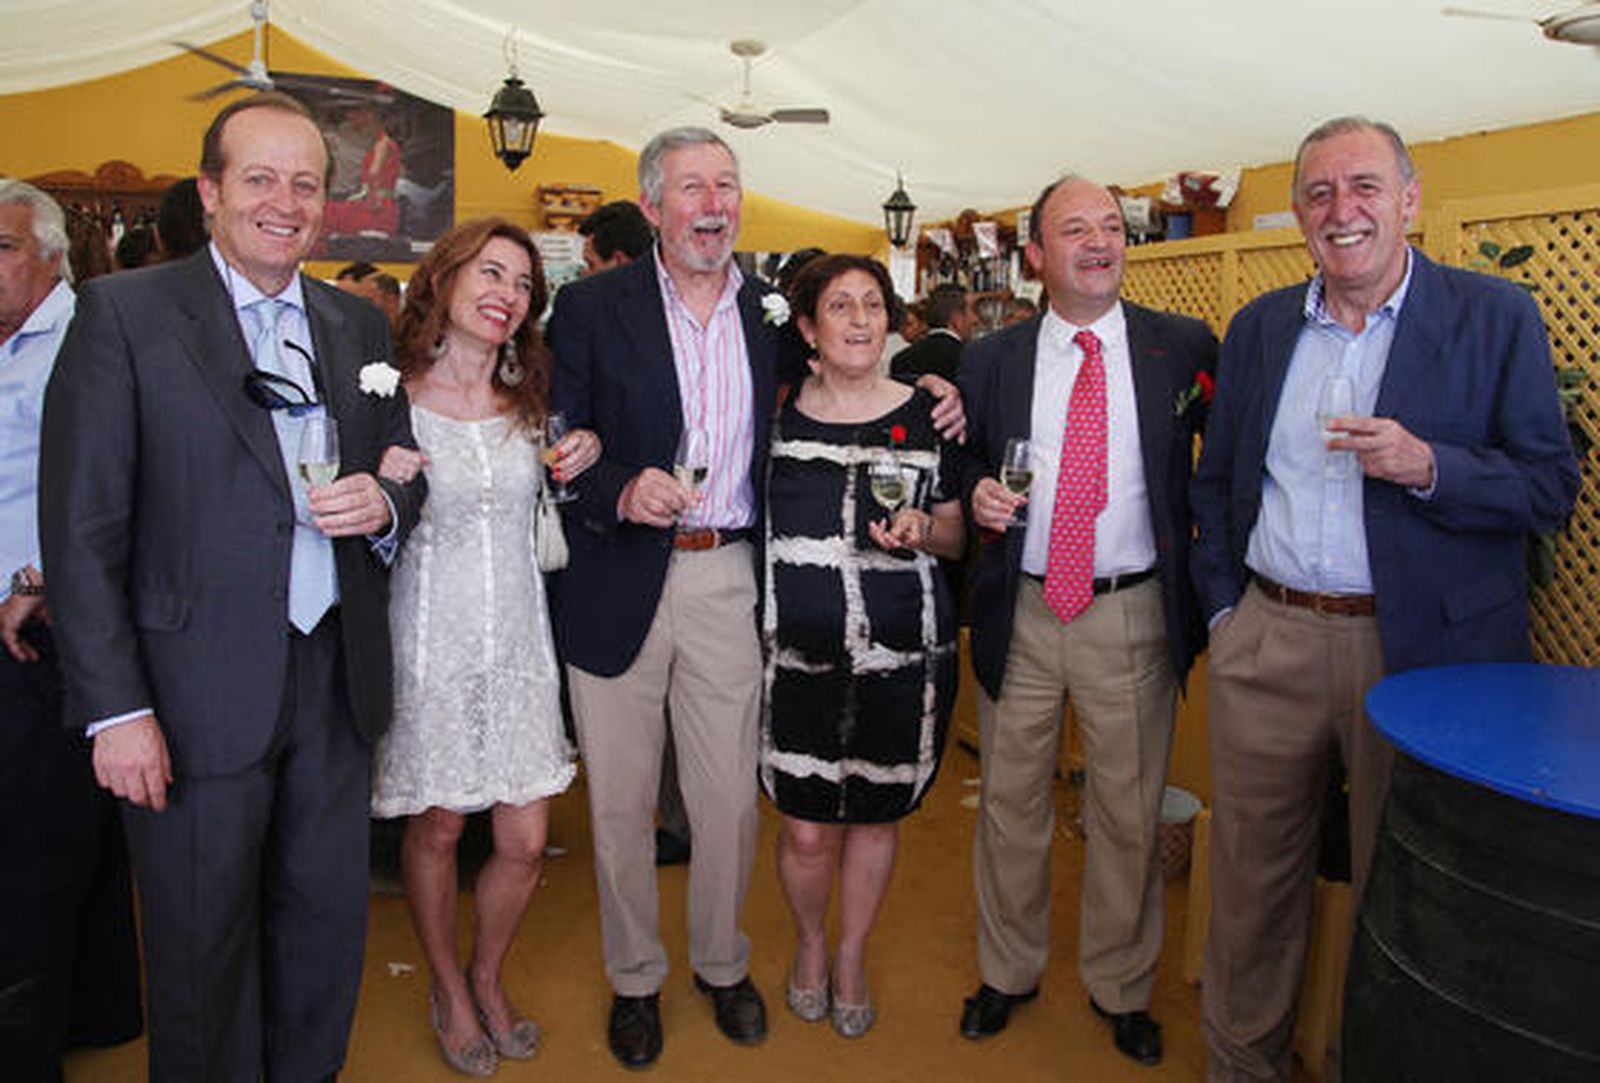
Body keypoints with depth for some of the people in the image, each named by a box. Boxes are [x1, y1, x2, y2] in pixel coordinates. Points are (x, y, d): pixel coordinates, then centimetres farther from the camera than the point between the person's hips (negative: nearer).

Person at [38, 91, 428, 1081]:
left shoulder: (359, 325, 9)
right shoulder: (124, 313, -5)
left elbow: (407, 476, 16)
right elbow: (82, 529, -8)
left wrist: (383, 504, -8)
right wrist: (116, 708, -12)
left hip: (338, 678, 4)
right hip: (199, 693, -4)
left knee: (330, 925, 17)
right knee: (204, 946, 13)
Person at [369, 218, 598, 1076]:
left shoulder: (528, 402, 7)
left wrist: (585, 458, -1)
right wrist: (382, 488, -22)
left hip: (517, 639, 4)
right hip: (431, 641, -3)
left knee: (525, 842, 5)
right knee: (435, 830, 11)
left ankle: (487, 978, 34)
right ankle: (449, 993, 36)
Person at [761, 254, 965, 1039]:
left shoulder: (925, 415, 3)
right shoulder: (776, 414, 3)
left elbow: (956, 532, 9)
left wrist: (920, 531, -12)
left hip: (901, 652, 1)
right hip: (798, 650, 0)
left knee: (874, 816, 13)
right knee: (806, 827, 4)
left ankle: (851, 955, 38)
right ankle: (809, 941, 36)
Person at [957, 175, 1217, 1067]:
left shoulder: (1186, 347, -1)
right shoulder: (990, 360, 3)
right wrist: (977, 497, -10)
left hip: (1134, 616, -1)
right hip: (1021, 614, 1)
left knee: (1131, 816, 11)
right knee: (1010, 807, 13)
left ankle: (1122, 986, 34)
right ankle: (1009, 972, 36)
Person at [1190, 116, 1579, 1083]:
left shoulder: (1496, 316, -1)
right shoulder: (1261, 325, 9)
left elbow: (1551, 488, -4)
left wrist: (1426, 467, -21)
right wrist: (1223, 605, 7)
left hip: (1418, 647, -3)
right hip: (1268, 640, 3)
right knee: (1253, 876, 13)